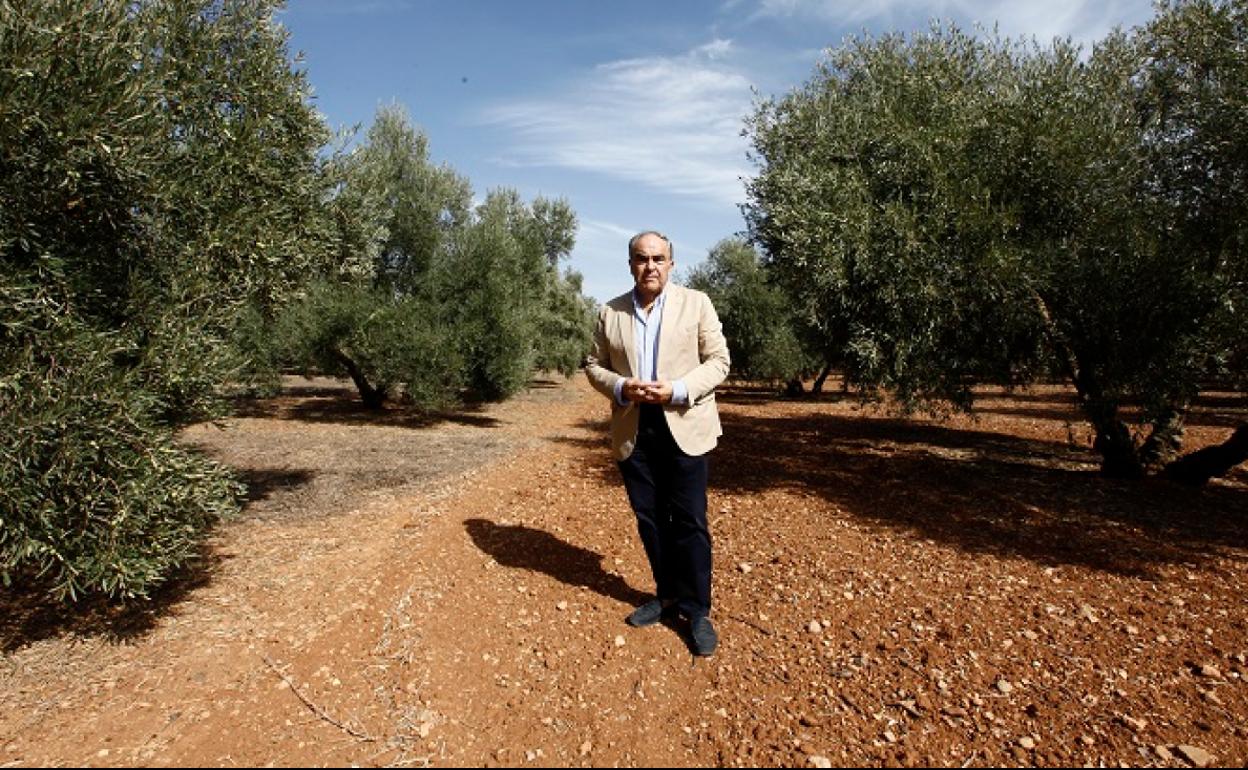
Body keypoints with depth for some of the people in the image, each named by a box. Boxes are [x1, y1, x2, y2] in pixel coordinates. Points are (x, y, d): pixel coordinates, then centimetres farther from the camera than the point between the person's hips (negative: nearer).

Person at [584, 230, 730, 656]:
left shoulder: (696, 303, 0)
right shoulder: (609, 313, 7)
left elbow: (718, 361, -2)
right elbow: (594, 365, 11)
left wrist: (676, 390, -17)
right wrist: (621, 388, -10)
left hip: (684, 427, -3)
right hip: (632, 430, 3)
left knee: (689, 521, 0)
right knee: (649, 520, 12)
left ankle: (697, 610, 15)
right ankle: (667, 595, 29)